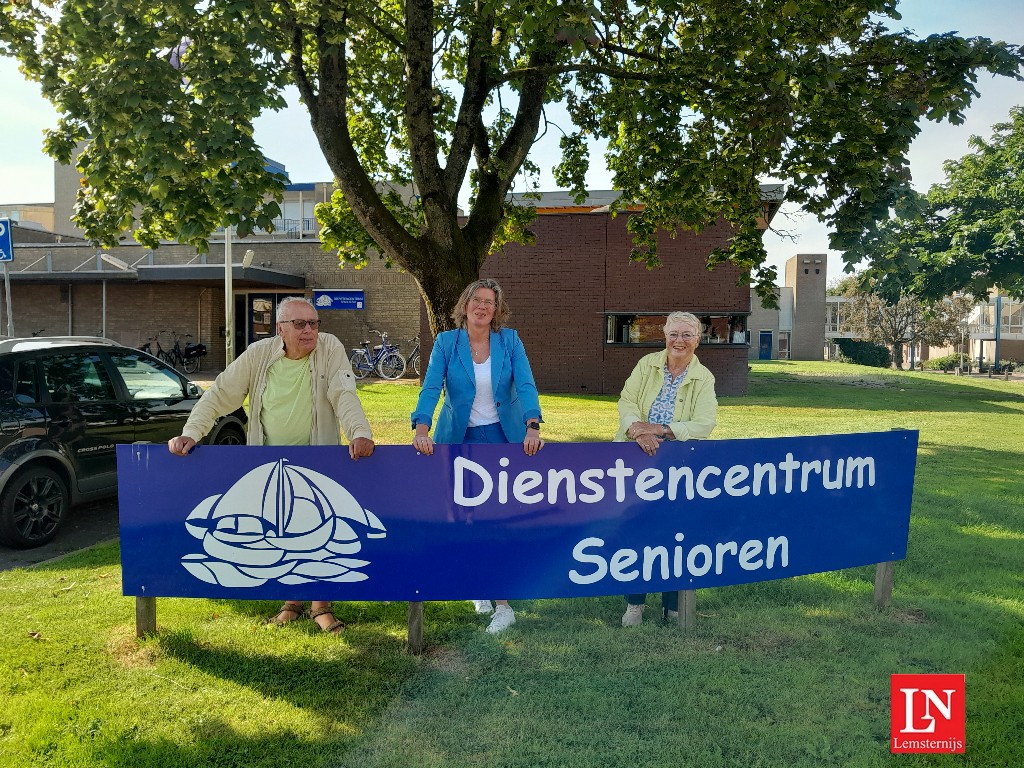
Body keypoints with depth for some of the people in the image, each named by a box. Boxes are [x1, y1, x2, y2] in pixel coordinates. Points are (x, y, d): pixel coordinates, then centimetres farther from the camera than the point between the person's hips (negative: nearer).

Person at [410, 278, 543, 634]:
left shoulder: (509, 340, -1)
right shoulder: (446, 342, -2)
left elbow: (525, 385, -10)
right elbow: (431, 388, -12)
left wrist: (532, 428, -25)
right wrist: (421, 430, -27)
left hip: (503, 436, 0)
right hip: (459, 438, 1)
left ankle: (503, 605, 1)